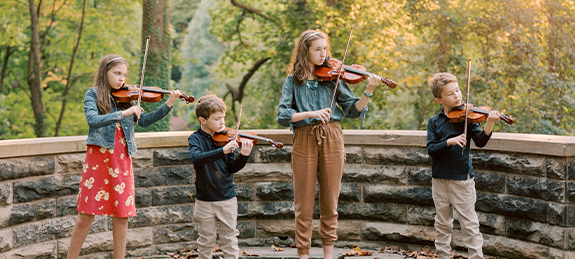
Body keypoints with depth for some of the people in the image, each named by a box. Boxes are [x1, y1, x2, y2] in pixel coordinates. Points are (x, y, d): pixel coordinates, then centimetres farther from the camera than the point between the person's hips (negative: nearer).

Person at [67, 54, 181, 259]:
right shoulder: (93, 94, 1)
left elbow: (144, 121, 5)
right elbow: (92, 119, -16)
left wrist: (168, 105, -4)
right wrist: (123, 113, -23)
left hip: (122, 161, 4)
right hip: (98, 157, -4)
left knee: (122, 216, 5)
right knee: (86, 215, -1)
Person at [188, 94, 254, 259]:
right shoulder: (196, 139, -7)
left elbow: (232, 168, -2)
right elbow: (196, 158, -28)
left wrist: (244, 155, -21)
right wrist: (223, 150, -38)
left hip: (227, 197, 2)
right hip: (204, 200, -1)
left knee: (229, 239, 7)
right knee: (205, 241, 9)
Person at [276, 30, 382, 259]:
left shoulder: (333, 76, 9)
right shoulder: (293, 80, 5)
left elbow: (353, 110, 4)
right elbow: (282, 116, -6)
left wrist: (368, 92, -12)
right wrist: (310, 114, -20)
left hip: (332, 139, 2)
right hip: (304, 140, -1)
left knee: (330, 203, 7)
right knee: (304, 205, 2)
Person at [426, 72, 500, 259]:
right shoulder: (434, 122, 2)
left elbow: (480, 142, -12)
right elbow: (431, 149, -8)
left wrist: (489, 125, -30)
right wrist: (449, 141, -25)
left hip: (462, 179, -2)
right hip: (440, 179, 2)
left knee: (470, 224, 0)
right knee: (443, 223, 14)